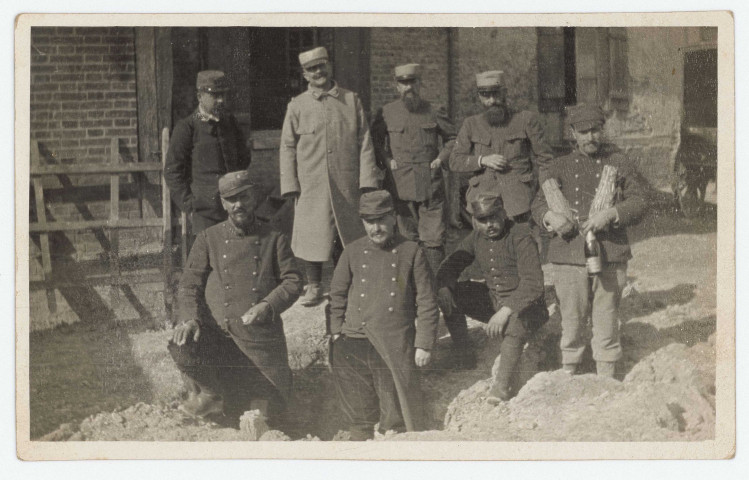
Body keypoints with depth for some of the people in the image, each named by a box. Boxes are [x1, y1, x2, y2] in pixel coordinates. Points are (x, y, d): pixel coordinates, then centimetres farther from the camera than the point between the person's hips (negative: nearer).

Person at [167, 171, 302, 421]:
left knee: (272, 407, -3)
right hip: (226, 332, 0)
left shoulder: (274, 240, 5)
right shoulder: (209, 239, 6)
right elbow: (190, 285, 5)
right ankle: (210, 392, 3)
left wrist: (267, 306, -15)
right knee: (181, 346, -28)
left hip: (264, 336, 0)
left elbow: (293, 281, 3)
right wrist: (191, 319, -14)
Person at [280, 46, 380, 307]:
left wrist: (367, 179, -2)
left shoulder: (351, 100, 6)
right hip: (311, 185, -1)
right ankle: (314, 286, 13)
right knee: (312, 234, 0)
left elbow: (364, 142, 5)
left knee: (346, 236, 5)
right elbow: (288, 148, 6)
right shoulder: (297, 106, 4)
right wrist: (290, 186, -1)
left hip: (346, 185, 1)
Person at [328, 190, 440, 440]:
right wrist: (337, 332, 10)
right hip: (354, 344, 2)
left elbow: (427, 302, 3)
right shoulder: (353, 252, 8)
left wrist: (424, 344, -1)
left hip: (395, 348, -2)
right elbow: (338, 295, 17)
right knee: (358, 411, 10)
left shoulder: (411, 252, 1)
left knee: (396, 413, 0)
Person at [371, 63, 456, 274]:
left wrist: (442, 158, 3)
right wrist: (386, 160, 3)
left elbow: (452, 138, 18)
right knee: (407, 239, 2)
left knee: (433, 239, -4)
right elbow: (374, 140, 17)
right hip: (399, 184, 0)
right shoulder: (386, 113, 6)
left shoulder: (434, 112, 7)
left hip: (431, 185, 0)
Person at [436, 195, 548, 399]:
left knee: (512, 327, -39)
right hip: (493, 300, 7)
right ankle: (464, 357, -2)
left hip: (524, 305, -7)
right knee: (450, 293, -11)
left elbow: (533, 284, -26)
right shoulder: (476, 238, 3)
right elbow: (451, 265, 10)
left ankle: (503, 388, -20)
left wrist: (506, 311, -36)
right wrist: (443, 288, -13)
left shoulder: (520, 236, -18)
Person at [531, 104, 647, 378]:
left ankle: (607, 379, 14)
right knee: (571, 319, 4)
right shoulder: (561, 167, 13)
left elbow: (638, 203, 4)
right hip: (569, 256, 1)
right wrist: (550, 217, -14)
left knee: (606, 319, 4)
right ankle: (568, 375, 17)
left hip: (610, 255, 0)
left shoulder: (619, 164, 10)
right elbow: (539, 204, 10)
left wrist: (610, 215, -15)